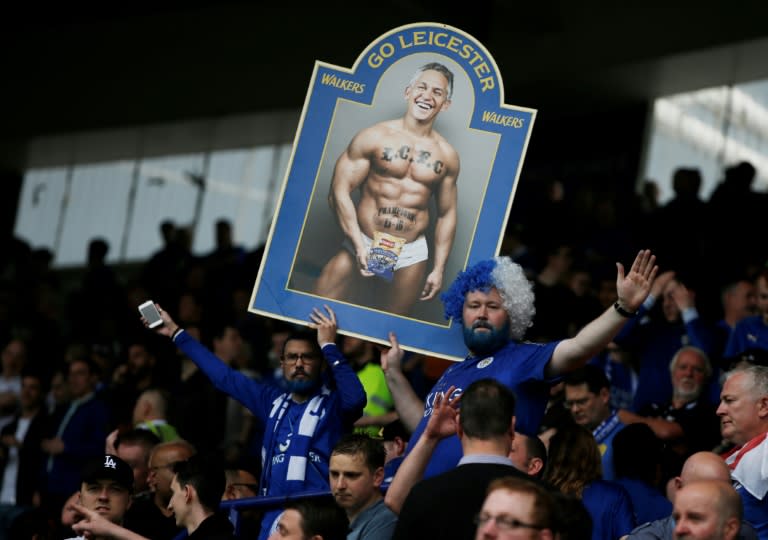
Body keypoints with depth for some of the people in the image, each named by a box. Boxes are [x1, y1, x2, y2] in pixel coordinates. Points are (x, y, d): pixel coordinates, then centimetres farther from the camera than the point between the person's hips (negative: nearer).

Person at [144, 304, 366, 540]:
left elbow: (356, 397, -23)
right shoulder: (274, 402, 17)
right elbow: (225, 377, 25)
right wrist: (175, 332, 30)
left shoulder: (334, 404, 0)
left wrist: (329, 346, -17)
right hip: (274, 516, 6)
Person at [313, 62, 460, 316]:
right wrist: (359, 245, -14)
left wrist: (439, 269, 10)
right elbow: (339, 191, -8)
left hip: (412, 254, 3)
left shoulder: (447, 156, 6)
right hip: (362, 243, -2)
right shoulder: (373, 137, -4)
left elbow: (446, 215, 13)